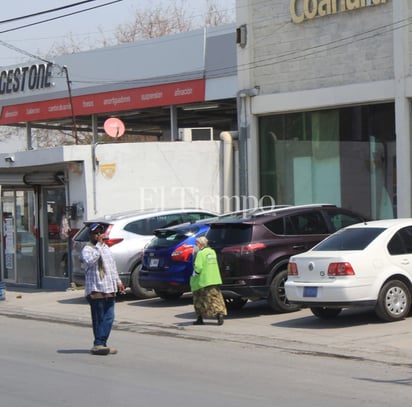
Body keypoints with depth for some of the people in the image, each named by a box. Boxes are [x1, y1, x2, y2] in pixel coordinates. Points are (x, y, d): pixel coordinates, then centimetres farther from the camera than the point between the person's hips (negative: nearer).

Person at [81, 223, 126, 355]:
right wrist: (98, 246, -20)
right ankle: (98, 345, -7)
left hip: (109, 289, 8)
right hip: (96, 289, -8)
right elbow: (89, 261, -28)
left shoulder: (106, 247, 20)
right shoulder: (88, 249, -6)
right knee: (99, 318, -8)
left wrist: (118, 281, 24)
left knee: (108, 318, 5)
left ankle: (101, 344, 10)